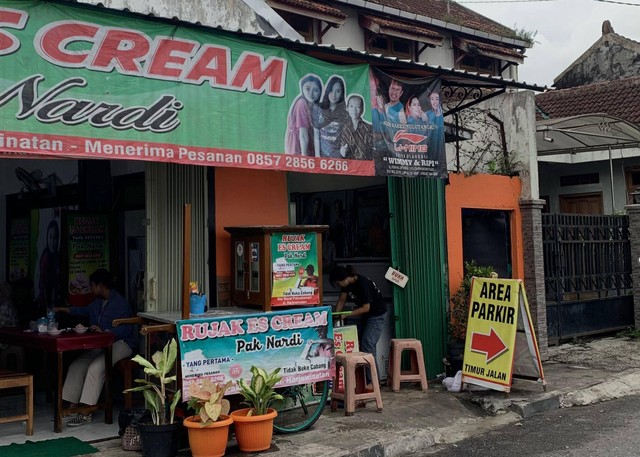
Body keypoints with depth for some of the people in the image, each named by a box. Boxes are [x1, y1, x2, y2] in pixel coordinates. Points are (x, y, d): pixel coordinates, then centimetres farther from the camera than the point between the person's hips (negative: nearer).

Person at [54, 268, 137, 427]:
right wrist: (65, 310, 37)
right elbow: (85, 310, 37)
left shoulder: (120, 303, -15)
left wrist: (104, 332, -32)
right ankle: (72, 407, -6)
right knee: (76, 366, -6)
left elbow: (125, 329, -24)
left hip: (120, 344, -10)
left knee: (95, 367, -30)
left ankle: (86, 413, -29)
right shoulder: (98, 302, 15)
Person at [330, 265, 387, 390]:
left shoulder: (362, 283, -30)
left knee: (367, 344, -15)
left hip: (377, 314, -9)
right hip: (366, 314, 9)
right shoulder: (347, 284, -6)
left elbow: (366, 308, -25)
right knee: (359, 343, 6)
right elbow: (342, 300, 5)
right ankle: (363, 378, 14)